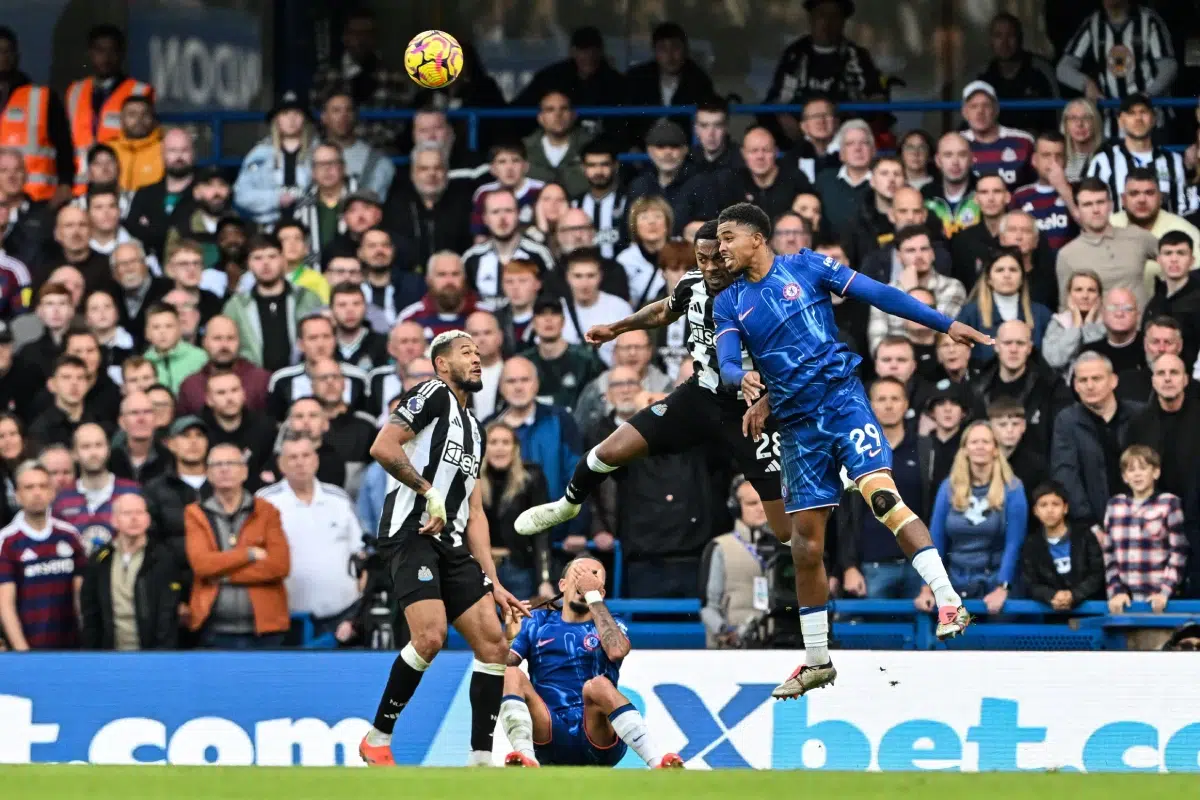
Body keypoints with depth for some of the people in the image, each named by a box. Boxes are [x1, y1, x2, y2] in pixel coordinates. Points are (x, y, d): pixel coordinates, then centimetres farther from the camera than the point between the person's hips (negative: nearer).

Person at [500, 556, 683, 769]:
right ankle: (525, 758, -39)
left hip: (598, 739, -2)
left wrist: (593, 596, -10)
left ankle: (658, 762, -43)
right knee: (510, 675, -20)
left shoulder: (609, 625, 11)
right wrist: (509, 637, -15)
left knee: (598, 685, -33)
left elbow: (617, 651, -14)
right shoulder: (538, 622, 15)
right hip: (549, 737, 2)